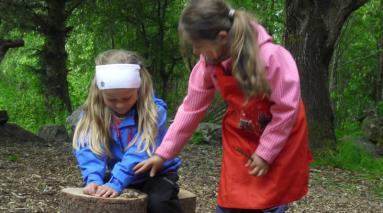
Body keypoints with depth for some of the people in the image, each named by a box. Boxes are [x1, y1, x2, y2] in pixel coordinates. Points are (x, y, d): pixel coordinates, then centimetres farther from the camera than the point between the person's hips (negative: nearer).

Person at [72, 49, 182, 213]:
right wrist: (93, 179, -41)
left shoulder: (154, 111, -22)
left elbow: (140, 152, -32)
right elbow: (89, 149, -23)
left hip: (154, 174, -4)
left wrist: (116, 183, -44)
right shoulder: (93, 113, -10)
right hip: (118, 175, 4)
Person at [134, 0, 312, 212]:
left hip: (282, 139, -4)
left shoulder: (271, 56, -30)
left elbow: (286, 109, -22)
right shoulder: (208, 64, -14)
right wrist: (163, 153, -3)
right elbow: (191, 108, -4)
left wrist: (265, 153, -17)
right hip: (240, 138, 4)